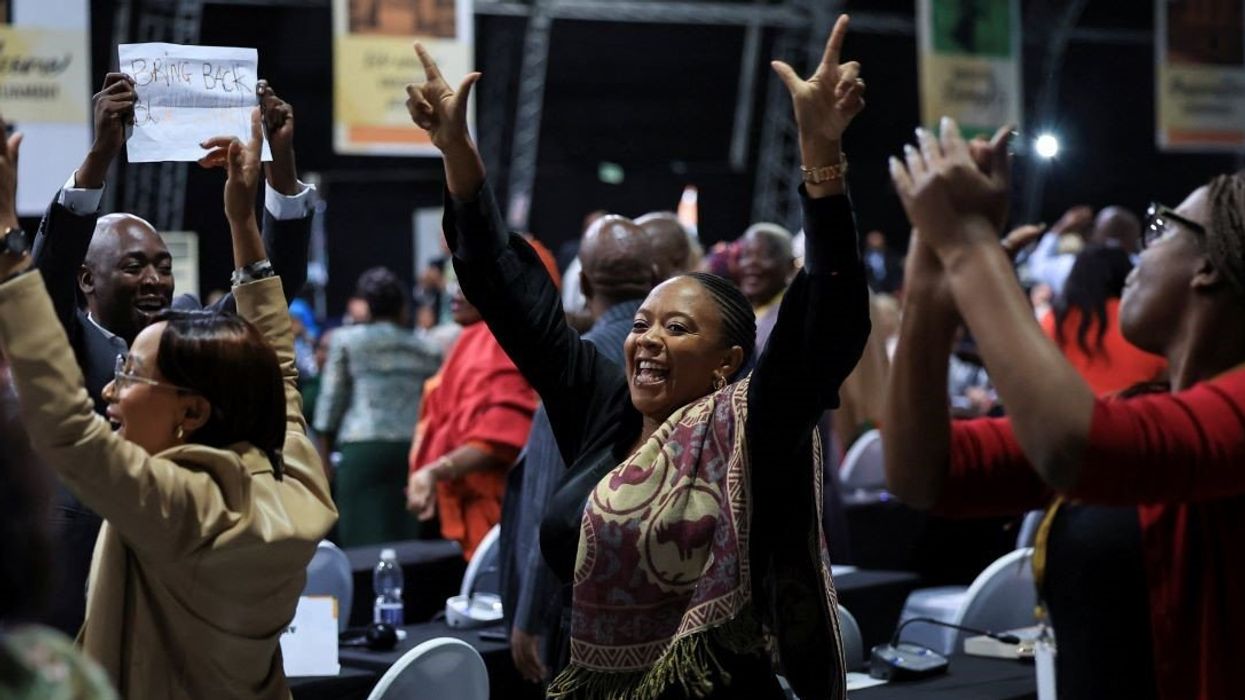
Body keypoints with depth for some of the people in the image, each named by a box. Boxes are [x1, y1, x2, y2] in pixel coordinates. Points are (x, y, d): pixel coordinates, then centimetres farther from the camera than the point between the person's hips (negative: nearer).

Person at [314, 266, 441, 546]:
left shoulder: (346, 340, 7)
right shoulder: (425, 349, 14)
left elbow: (332, 400, 5)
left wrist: (325, 453, 12)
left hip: (363, 448, -3)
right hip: (414, 449, 3)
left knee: (366, 540, -6)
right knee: (409, 540, 5)